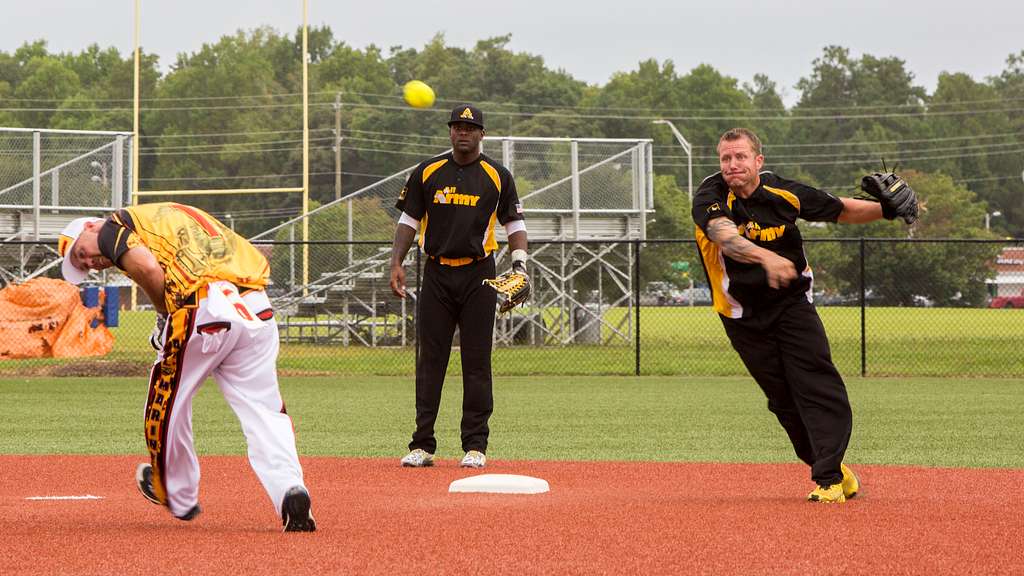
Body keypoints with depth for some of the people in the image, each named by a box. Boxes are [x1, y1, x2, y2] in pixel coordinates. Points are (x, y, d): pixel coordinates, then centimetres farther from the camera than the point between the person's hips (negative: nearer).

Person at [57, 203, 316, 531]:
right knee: (264, 411, 6)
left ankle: (178, 498, 32)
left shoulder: (112, 229, 10)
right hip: (256, 306, 6)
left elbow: (147, 267, -13)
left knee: (167, 405, 16)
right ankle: (289, 489, -15)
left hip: (203, 307, -6)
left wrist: (165, 312, 6)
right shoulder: (168, 214, 32)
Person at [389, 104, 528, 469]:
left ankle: (475, 445, 5)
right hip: (436, 274, 1)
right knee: (430, 360, 1)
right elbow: (409, 220, 10)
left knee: (477, 362, -1)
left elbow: (514, 224, 6)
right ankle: (422, 445, 3)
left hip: (478, 277, -1)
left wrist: (519, 265, -9)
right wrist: (396, 263, 0)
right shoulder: (427, 173, 6)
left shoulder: (497, 176, 3)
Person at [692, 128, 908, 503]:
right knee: (784, 400, 3)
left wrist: (885, 208, -14)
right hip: (743, 315, 0)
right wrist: (767, 257, -55)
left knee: (818, 387, -15)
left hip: (792, 304, 0)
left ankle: (828, 477, -16)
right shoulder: (711, 198, -16)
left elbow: (843, 211, 4)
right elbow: (725, 236, -37)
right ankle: (833, 468, 18)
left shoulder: (785, 194, -9)